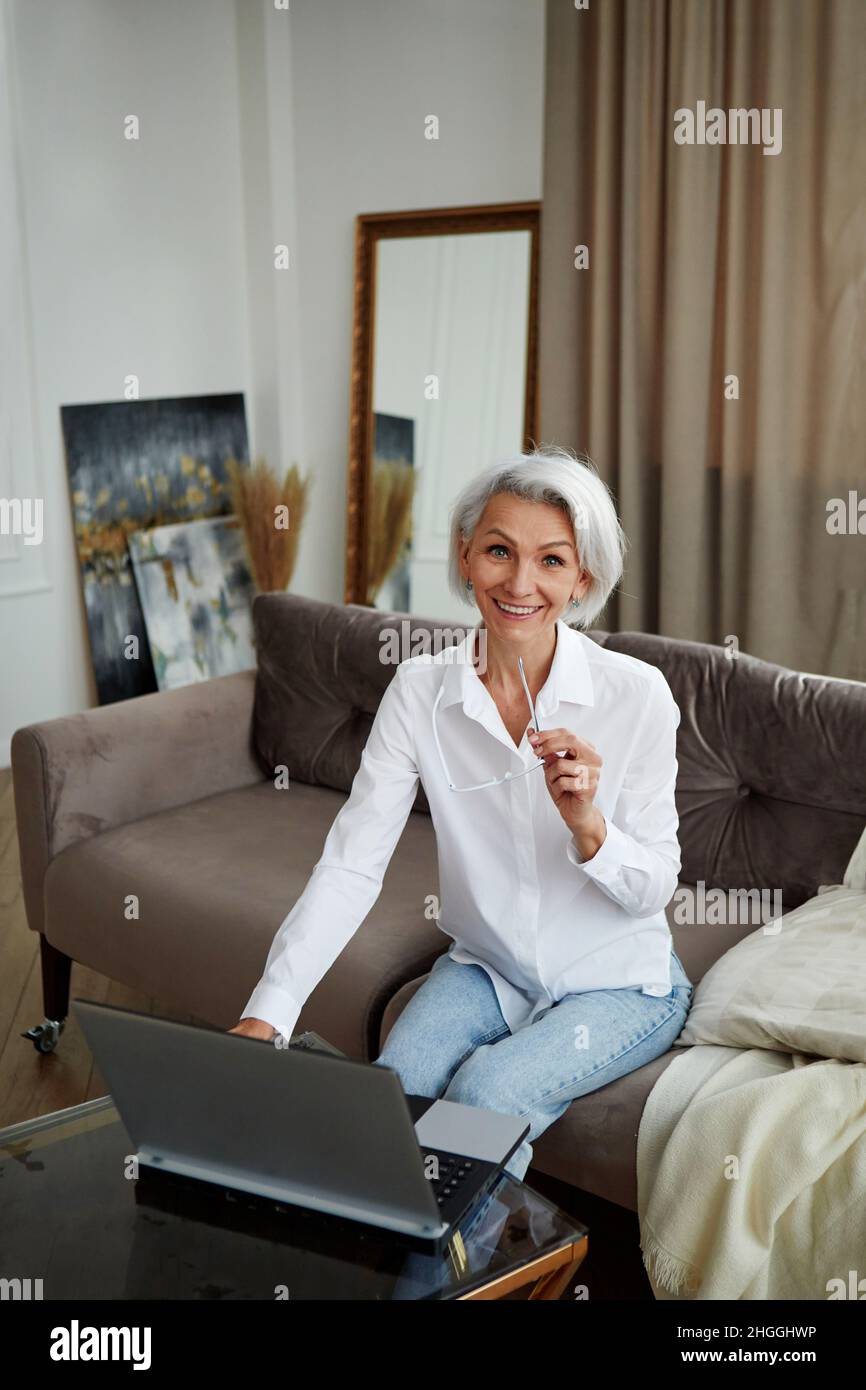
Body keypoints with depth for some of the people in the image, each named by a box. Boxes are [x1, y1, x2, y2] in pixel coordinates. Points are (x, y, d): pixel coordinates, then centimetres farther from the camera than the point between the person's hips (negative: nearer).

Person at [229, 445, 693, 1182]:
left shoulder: (636, 692, -17)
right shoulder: (421, 690, -11)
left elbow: (653, 888, -11)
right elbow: (350, 865, -15)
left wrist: (587, 825, -33)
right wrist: (266, 1015, -26)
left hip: (620, 983, -2)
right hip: (485, 969, 2)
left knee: (486, 1093, -26)